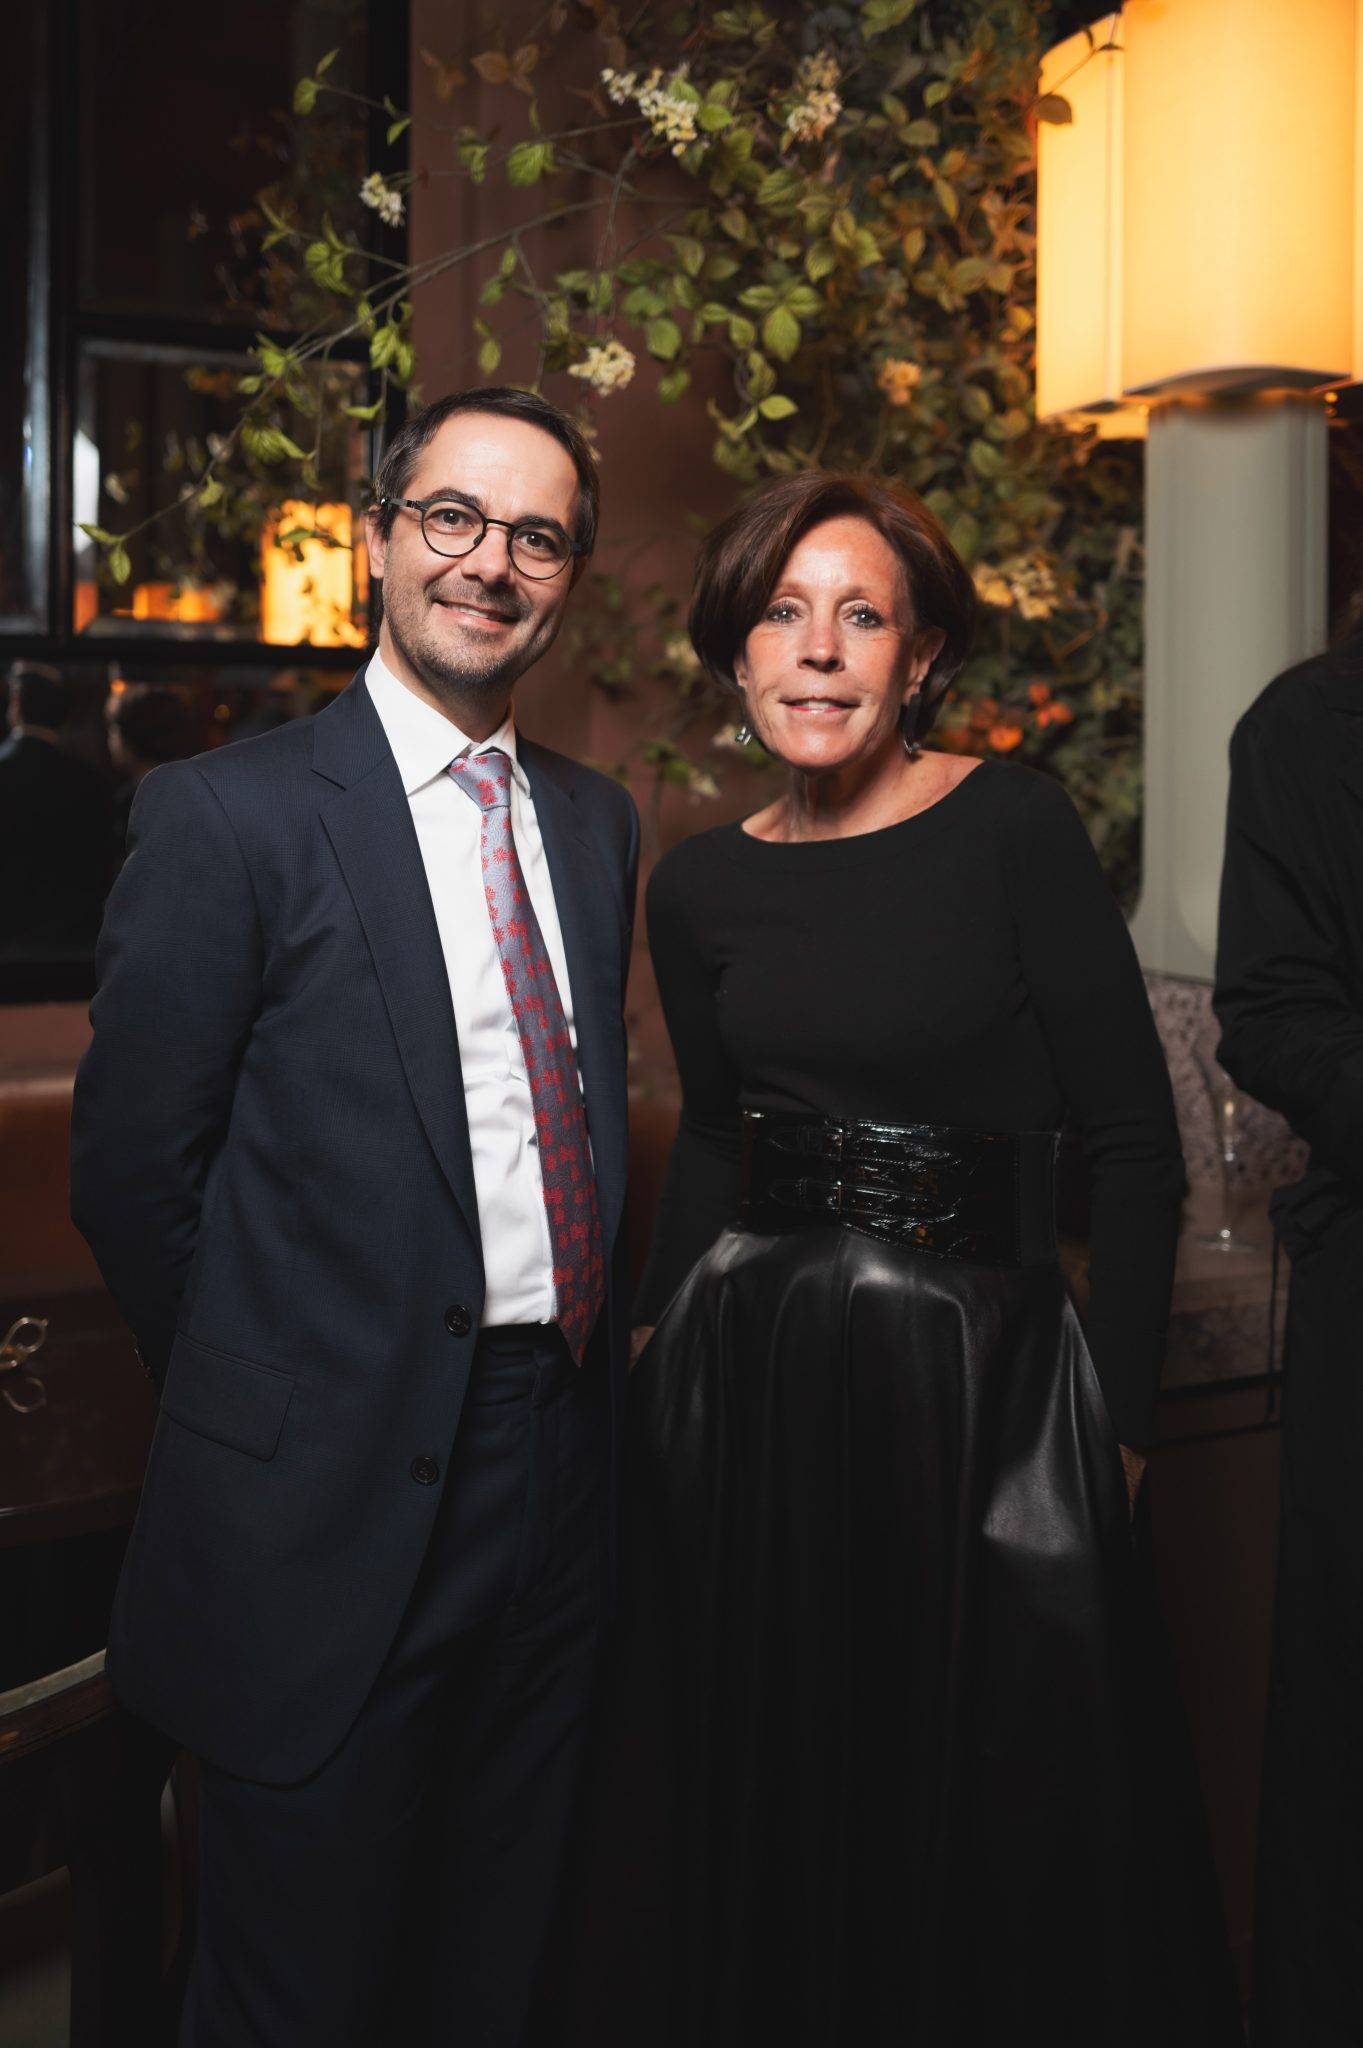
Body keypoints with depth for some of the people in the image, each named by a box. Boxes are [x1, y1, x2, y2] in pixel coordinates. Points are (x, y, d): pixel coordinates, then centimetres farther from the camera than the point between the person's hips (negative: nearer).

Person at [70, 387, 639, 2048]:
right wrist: (271, 1399, -2)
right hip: (335, 1500, -5)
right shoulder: (228, 814, -9)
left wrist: (594, 1339, 7)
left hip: (557, 1473, 6)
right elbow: (131, 1171, -8)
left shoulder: (595, 820, 10)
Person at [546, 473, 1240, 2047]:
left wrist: (1120, 1415, -8)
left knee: (987, 1801, 12)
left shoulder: (1014, 827, -10)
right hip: (743, 1370, 4)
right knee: (754, 1788, 18)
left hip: (976, 1368, -3)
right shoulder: (698, 887, 2)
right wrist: (658, 1331, 14)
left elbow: (1135, 1143, -8)